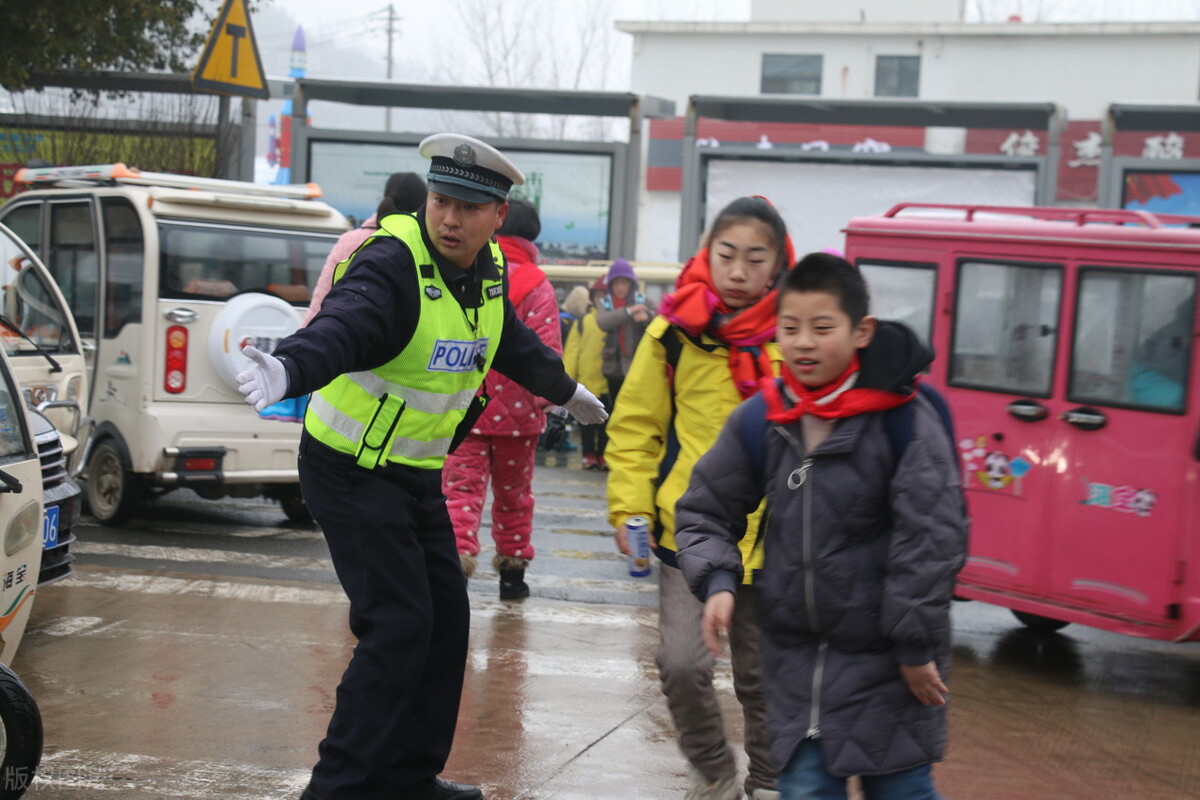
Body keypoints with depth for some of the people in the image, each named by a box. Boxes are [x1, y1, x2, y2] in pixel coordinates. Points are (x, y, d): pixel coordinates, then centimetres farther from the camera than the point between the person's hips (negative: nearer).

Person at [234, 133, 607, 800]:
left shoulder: (488, 270, 3)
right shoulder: (392, 265, -22)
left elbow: (514, 344, 25)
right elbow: (341, 325, -43)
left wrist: (565, 390, 41)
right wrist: (288, 369, -64)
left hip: (417, 475, 8)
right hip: (351, 471, -8)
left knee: (447, 619, 11)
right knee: (399, 626, -13)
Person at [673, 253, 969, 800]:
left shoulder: (904, 418, -13)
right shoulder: (758, 420, -1)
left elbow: (931, 538, -13)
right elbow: (706, 511, 10)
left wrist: (917, 644, -12)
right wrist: (717, 582, -8)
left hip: (884, 654, -4)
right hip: (795, 648, 4)